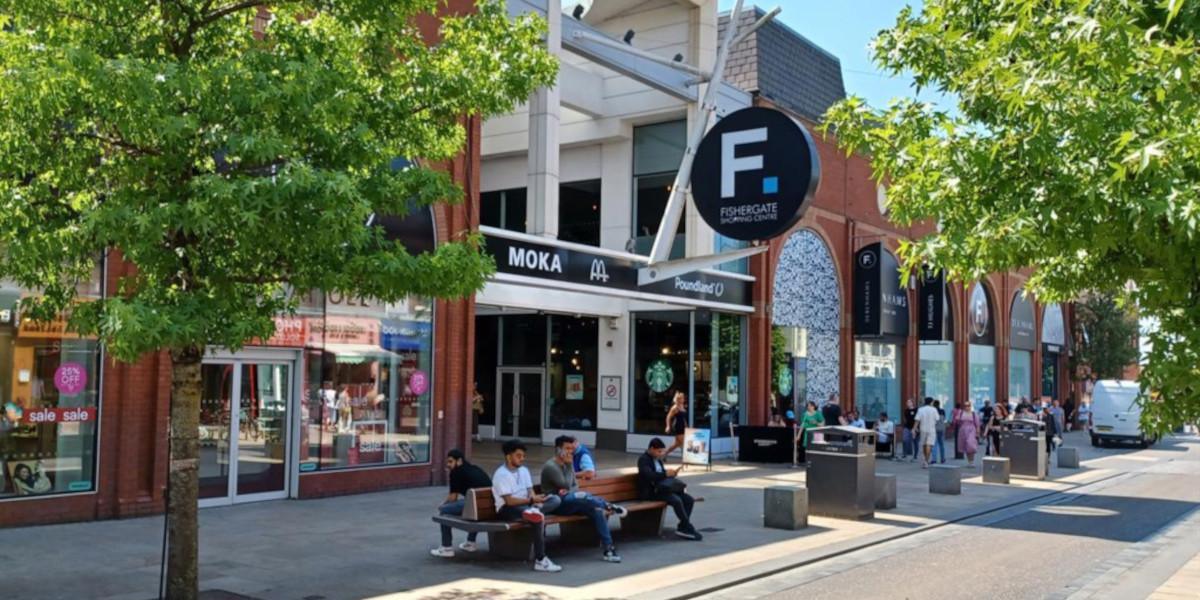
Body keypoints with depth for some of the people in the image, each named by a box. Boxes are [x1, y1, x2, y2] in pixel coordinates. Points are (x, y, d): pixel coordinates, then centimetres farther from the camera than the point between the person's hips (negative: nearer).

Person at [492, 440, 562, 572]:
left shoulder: (524, 470, 11)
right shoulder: (501, 475, -12)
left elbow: (530, 492, 8)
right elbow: (509, 501, -18)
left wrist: (535, 500, -16)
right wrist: (531, 500, -23)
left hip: (525, 505, 7)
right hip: (507, 509, -7)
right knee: (538, 517, -33)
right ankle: (540, 560, -31)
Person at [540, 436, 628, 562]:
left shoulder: (569, 464, 14)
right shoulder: (550, 466, -11)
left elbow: (575, 486, 14)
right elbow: (565, 485, -15)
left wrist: (568, 491, -9)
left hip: (570, 501, 7)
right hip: (556, 504, -7)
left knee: (597, 509, -19)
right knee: (583, 497, -36)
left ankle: (607, 547, -21)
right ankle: (608, 506, -13)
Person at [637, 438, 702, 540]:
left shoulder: (658, 459, 16)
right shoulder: (643, 459, -10)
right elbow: (650, 475, -26)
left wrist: (671, 473, 2)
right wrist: (666, 474, -28)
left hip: (661, 488, 9)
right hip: (650, 492, -9)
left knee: (689, 499, -7)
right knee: (677, 500, -29)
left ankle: (682, 527, -6)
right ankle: (688, 528, -18)